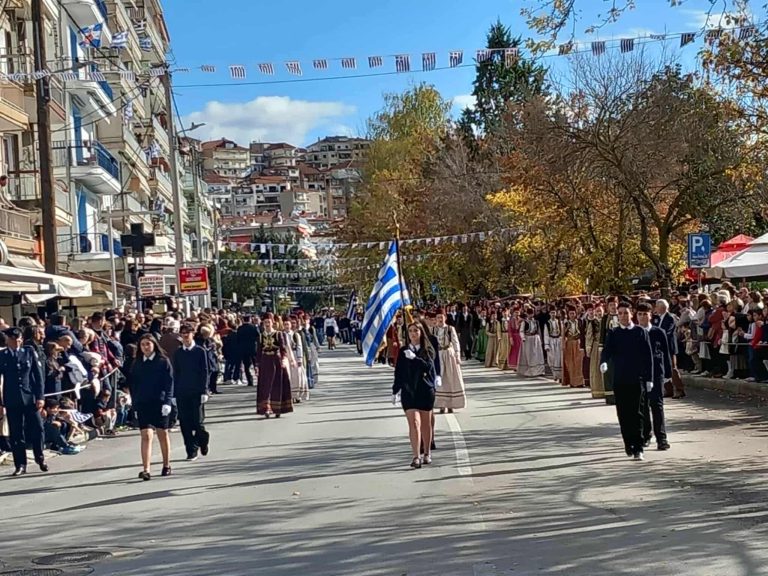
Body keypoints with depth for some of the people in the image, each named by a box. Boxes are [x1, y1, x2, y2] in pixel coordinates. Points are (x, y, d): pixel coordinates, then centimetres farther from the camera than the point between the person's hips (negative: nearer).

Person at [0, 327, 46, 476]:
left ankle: (40, 458, 22)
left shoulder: (29, 352, 4)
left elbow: (38, 375, 4)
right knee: (16, 433, 3)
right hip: (12, 401, -1)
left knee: (37, 429, 1)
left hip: (31, 398, 1)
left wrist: (40, 397, -3)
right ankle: (20, 465, 12)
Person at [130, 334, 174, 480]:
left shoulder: (163, 361, -2)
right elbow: (133, 384, 11)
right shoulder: (137, 364, 7)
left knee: (163, 434, 11)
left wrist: (167, 402, -14)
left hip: (160, 403, -1)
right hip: (142, 404, 1)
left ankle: (166, 465, 26)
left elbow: (169, 382, -6)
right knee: (146, 435, -9)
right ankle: (146, 470, -15)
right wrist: (135, 404, 5)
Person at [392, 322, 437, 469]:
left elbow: (429, 366, -14)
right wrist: (395, 391, 10)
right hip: (409, 391, 0)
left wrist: (414, 358, -24)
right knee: (414, 422, -12)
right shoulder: (403, 351, 5)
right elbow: (398, 371, 9)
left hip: (425, 391, 0)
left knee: (425, 423, 11)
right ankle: (416, 457, -16)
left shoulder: (427, 350, 1)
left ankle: (427, 453, 27)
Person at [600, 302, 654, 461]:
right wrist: (603, 362, -29)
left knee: (636, 414, -6)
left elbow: (648, 356, 3)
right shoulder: (613, 334, 8)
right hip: (619, 380, 2)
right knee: (623, 414, 6)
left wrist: (649, 379, -1)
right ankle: (628, 443, 20)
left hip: (637, 379, -2)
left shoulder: (641, 332, 3)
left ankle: (638, 448, -5)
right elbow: (607, 350, -6)